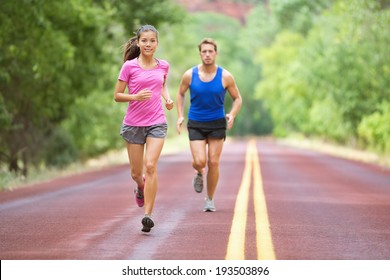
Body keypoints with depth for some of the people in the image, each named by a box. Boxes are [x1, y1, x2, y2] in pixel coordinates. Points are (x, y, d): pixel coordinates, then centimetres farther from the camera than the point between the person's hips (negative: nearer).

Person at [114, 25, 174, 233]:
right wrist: (135, 97, -19)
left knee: (150, 165, -18)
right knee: (136, 173, 7)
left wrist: (167, 98, 6)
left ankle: (148, 215, -17)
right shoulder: (129, 66, -5)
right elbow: (117, 96, -1)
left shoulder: (163, 66, 5)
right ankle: (141, 188, 45)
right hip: (134, 123, 0)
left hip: (157, 123, 1)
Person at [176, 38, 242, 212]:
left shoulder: (225, 76, -9)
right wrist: (180, 116, -1)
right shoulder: (190, 75, -7)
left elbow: (237, 99, 3)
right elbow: (180, 94, 11)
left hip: (217, 124, 0)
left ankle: (210, 199, 16)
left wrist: (232, 115, -16)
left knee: (213, 162, -2)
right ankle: (199, 173, 25)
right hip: (196, 124, 0)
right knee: (199, 161, -14)